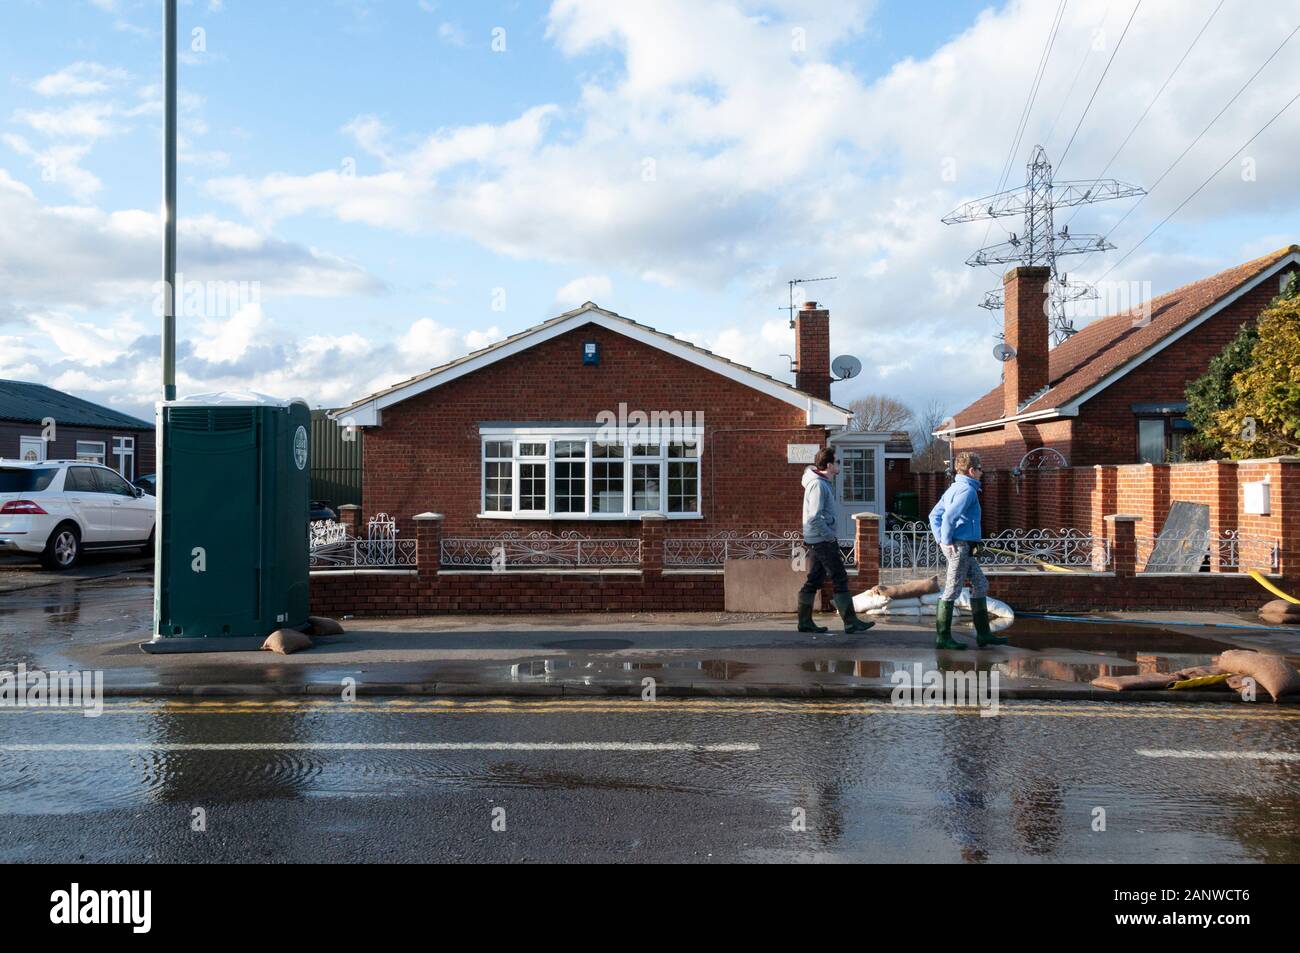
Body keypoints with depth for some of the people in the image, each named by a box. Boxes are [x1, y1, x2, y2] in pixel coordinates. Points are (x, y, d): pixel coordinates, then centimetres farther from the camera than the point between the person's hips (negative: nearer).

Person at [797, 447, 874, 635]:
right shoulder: (818, 485, -17)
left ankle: (805, 621, 15)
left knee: (814, 580, 11)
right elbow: (814, 518, -24)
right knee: (840, 579, -6)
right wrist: (831, 536, -17)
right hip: (822, 540, -10)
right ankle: (851, 622, -3)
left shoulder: (824, 482, 15)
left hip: (816, 541, 10)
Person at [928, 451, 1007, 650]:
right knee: (952, 590, -5)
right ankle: (943, 637, 1)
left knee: (980, 585, 14)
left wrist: (941, 539, 11)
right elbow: (950, 516, -25)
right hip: (961, 546, -10)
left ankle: (983, 634, 17)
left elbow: (934, 515, 17)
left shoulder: (953, 489, 17)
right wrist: (947, 541, -17)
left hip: (963, 549, 10)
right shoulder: (967, 490, -13)